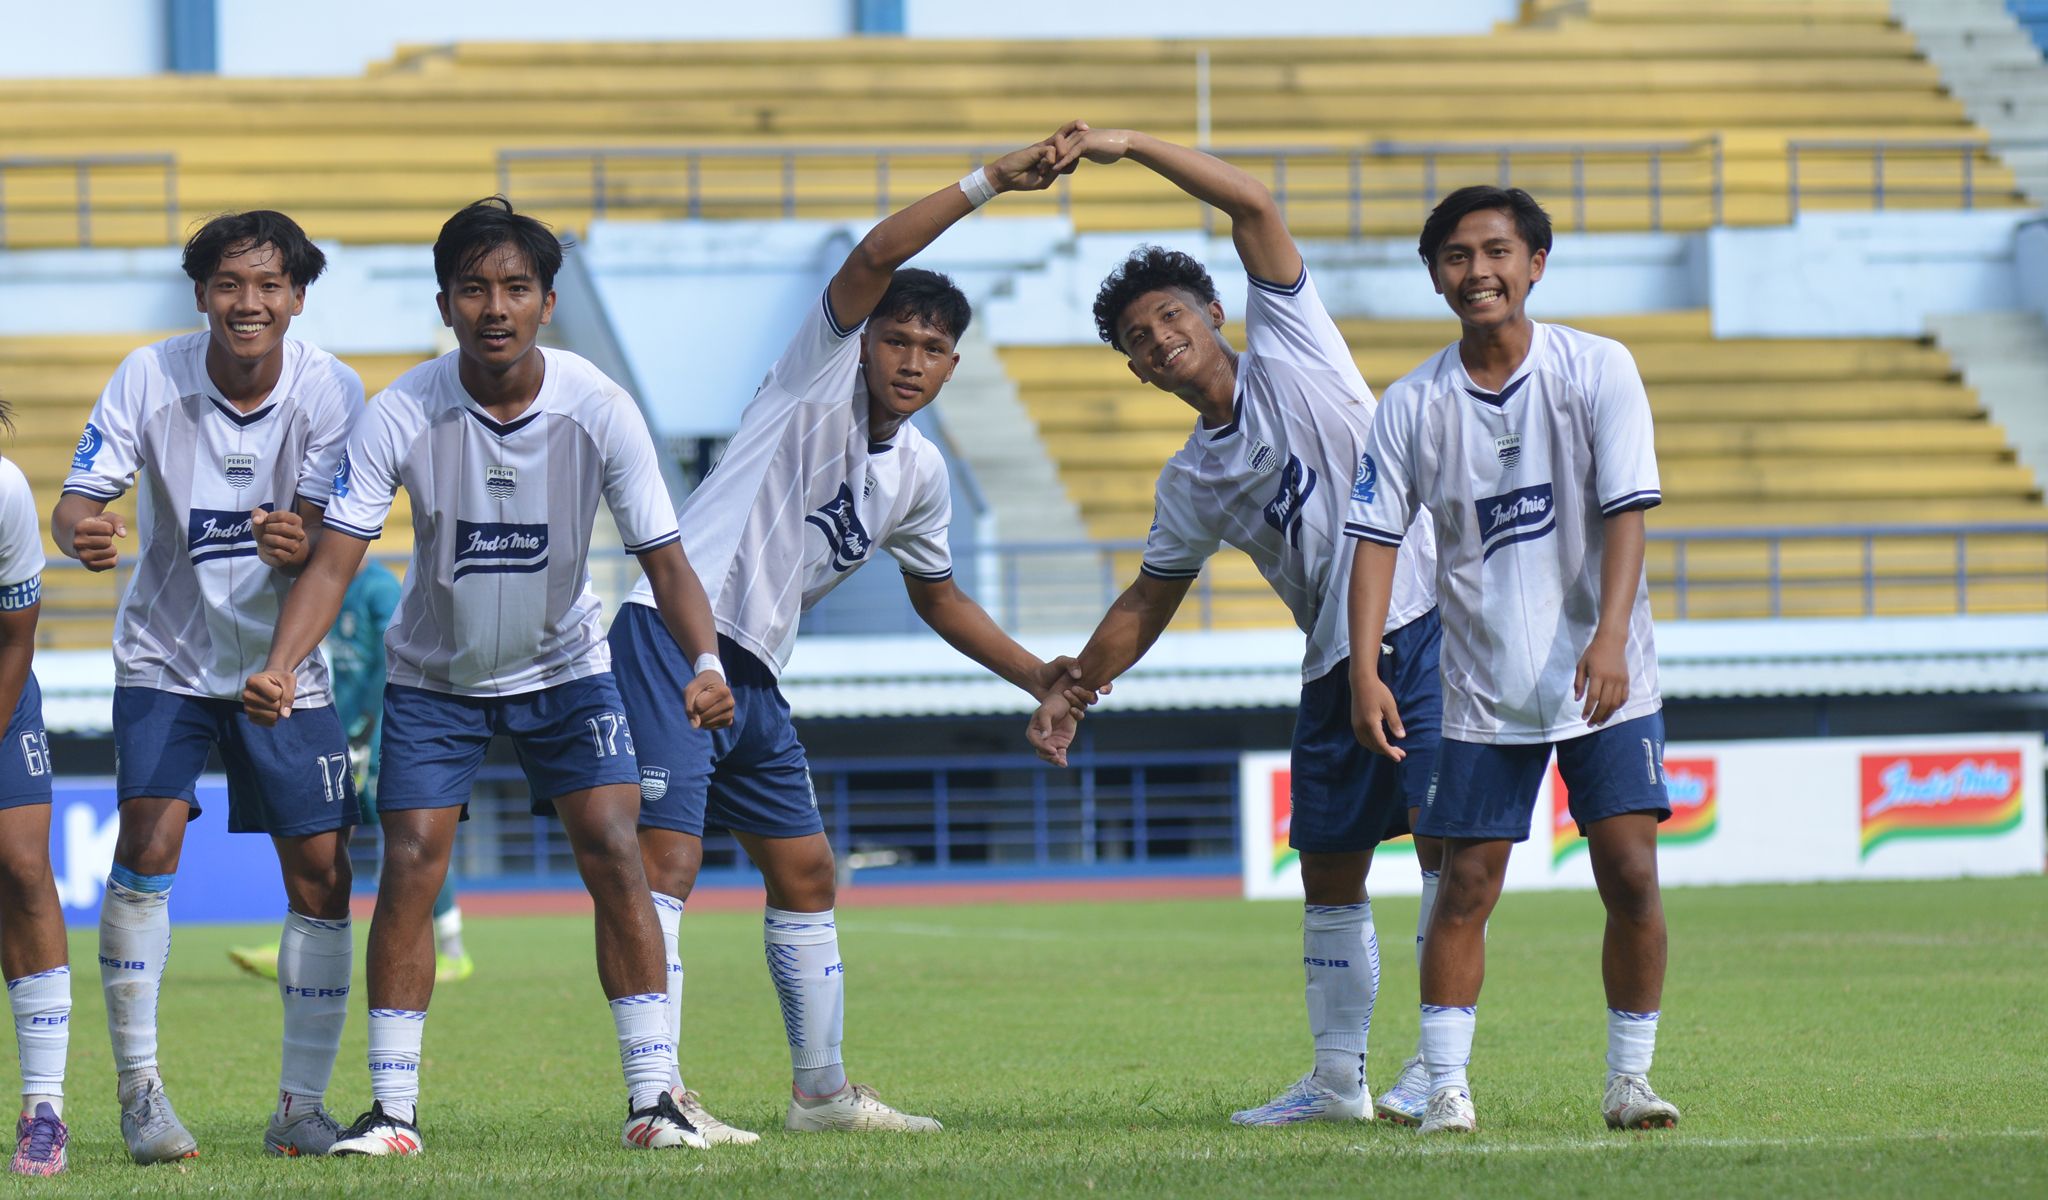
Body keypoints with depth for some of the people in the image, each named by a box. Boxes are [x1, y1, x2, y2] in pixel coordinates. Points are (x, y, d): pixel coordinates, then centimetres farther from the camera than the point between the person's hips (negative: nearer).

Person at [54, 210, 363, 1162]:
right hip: (165, 657, -1)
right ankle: (139, 1089, -9)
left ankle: (301, 1106, 8)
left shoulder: (329, 392, -14)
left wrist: (298, 545, -45)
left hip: (283, 665, 1)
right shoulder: (150, 378, -14)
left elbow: (324, 545, -20)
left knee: (321, 874, -4)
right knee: (147, 845, -18)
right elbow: (79, 497, -18)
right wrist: (81, 533, -43)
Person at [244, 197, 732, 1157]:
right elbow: (336, 557, -21)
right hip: (435, 674, 0)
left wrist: (707, 663, -35)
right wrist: (280, 666, -37)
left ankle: (651, 1098, -7)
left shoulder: (599, 410, -19)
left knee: (613, 852, -13)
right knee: (410, 864, -10)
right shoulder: (402, 414, -21)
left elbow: (664, 560, -17)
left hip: (563, 666, 0)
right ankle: (393, 1111, -3)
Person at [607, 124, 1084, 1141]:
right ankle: (658, 1096, -19)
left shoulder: (920, 475, 15)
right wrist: (989, 181, -24)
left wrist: (1043, 678, 28)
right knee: (668, 859, -15)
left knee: (805, 873, 13)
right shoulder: (822, 372, -4)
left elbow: (937, 597, 31)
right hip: (672, 637, -8)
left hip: (754, 675, 8)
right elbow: (871, 261, -20)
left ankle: (820, 1088, 25)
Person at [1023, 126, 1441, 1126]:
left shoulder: (1289, 350, 1)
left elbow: (1252, 206, -7)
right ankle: (1338, 1079, 17)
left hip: (1420, 621, -7)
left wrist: (1130, 145, -9)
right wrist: (1074, 690, 18)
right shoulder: (1190, 483, 13)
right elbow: (1148, 603, 23)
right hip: (1333, 663, 7)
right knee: (1329, 874, 9)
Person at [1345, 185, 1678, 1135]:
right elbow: (1377, 538, 0)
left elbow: (1626, 511, -10)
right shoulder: (1412, 406, 0)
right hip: (1482, 691, 1)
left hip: (1604, 680, -1)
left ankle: (1629, 1078, 5)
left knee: (1631, 876, -7)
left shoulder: (1598, 371, -5)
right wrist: (1365, 670, -11)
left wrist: (1610, 639, -23)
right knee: (1465, 888, -2)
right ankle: (1446, 1088, 2)